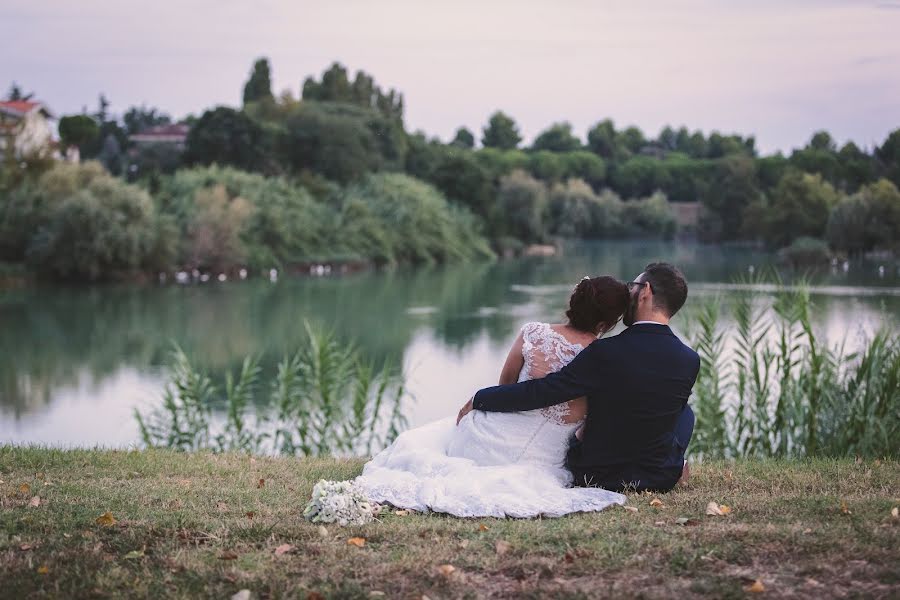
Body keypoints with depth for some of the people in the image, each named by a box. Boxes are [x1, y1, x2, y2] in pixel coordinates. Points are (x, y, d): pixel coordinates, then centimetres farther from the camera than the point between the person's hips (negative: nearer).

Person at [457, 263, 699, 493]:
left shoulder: (605, 352, -24)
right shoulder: (690, 361, -12)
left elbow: (539, 392, -21)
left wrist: (478, 399, -7)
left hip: (594, 476, -2)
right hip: (660, 480, 2)